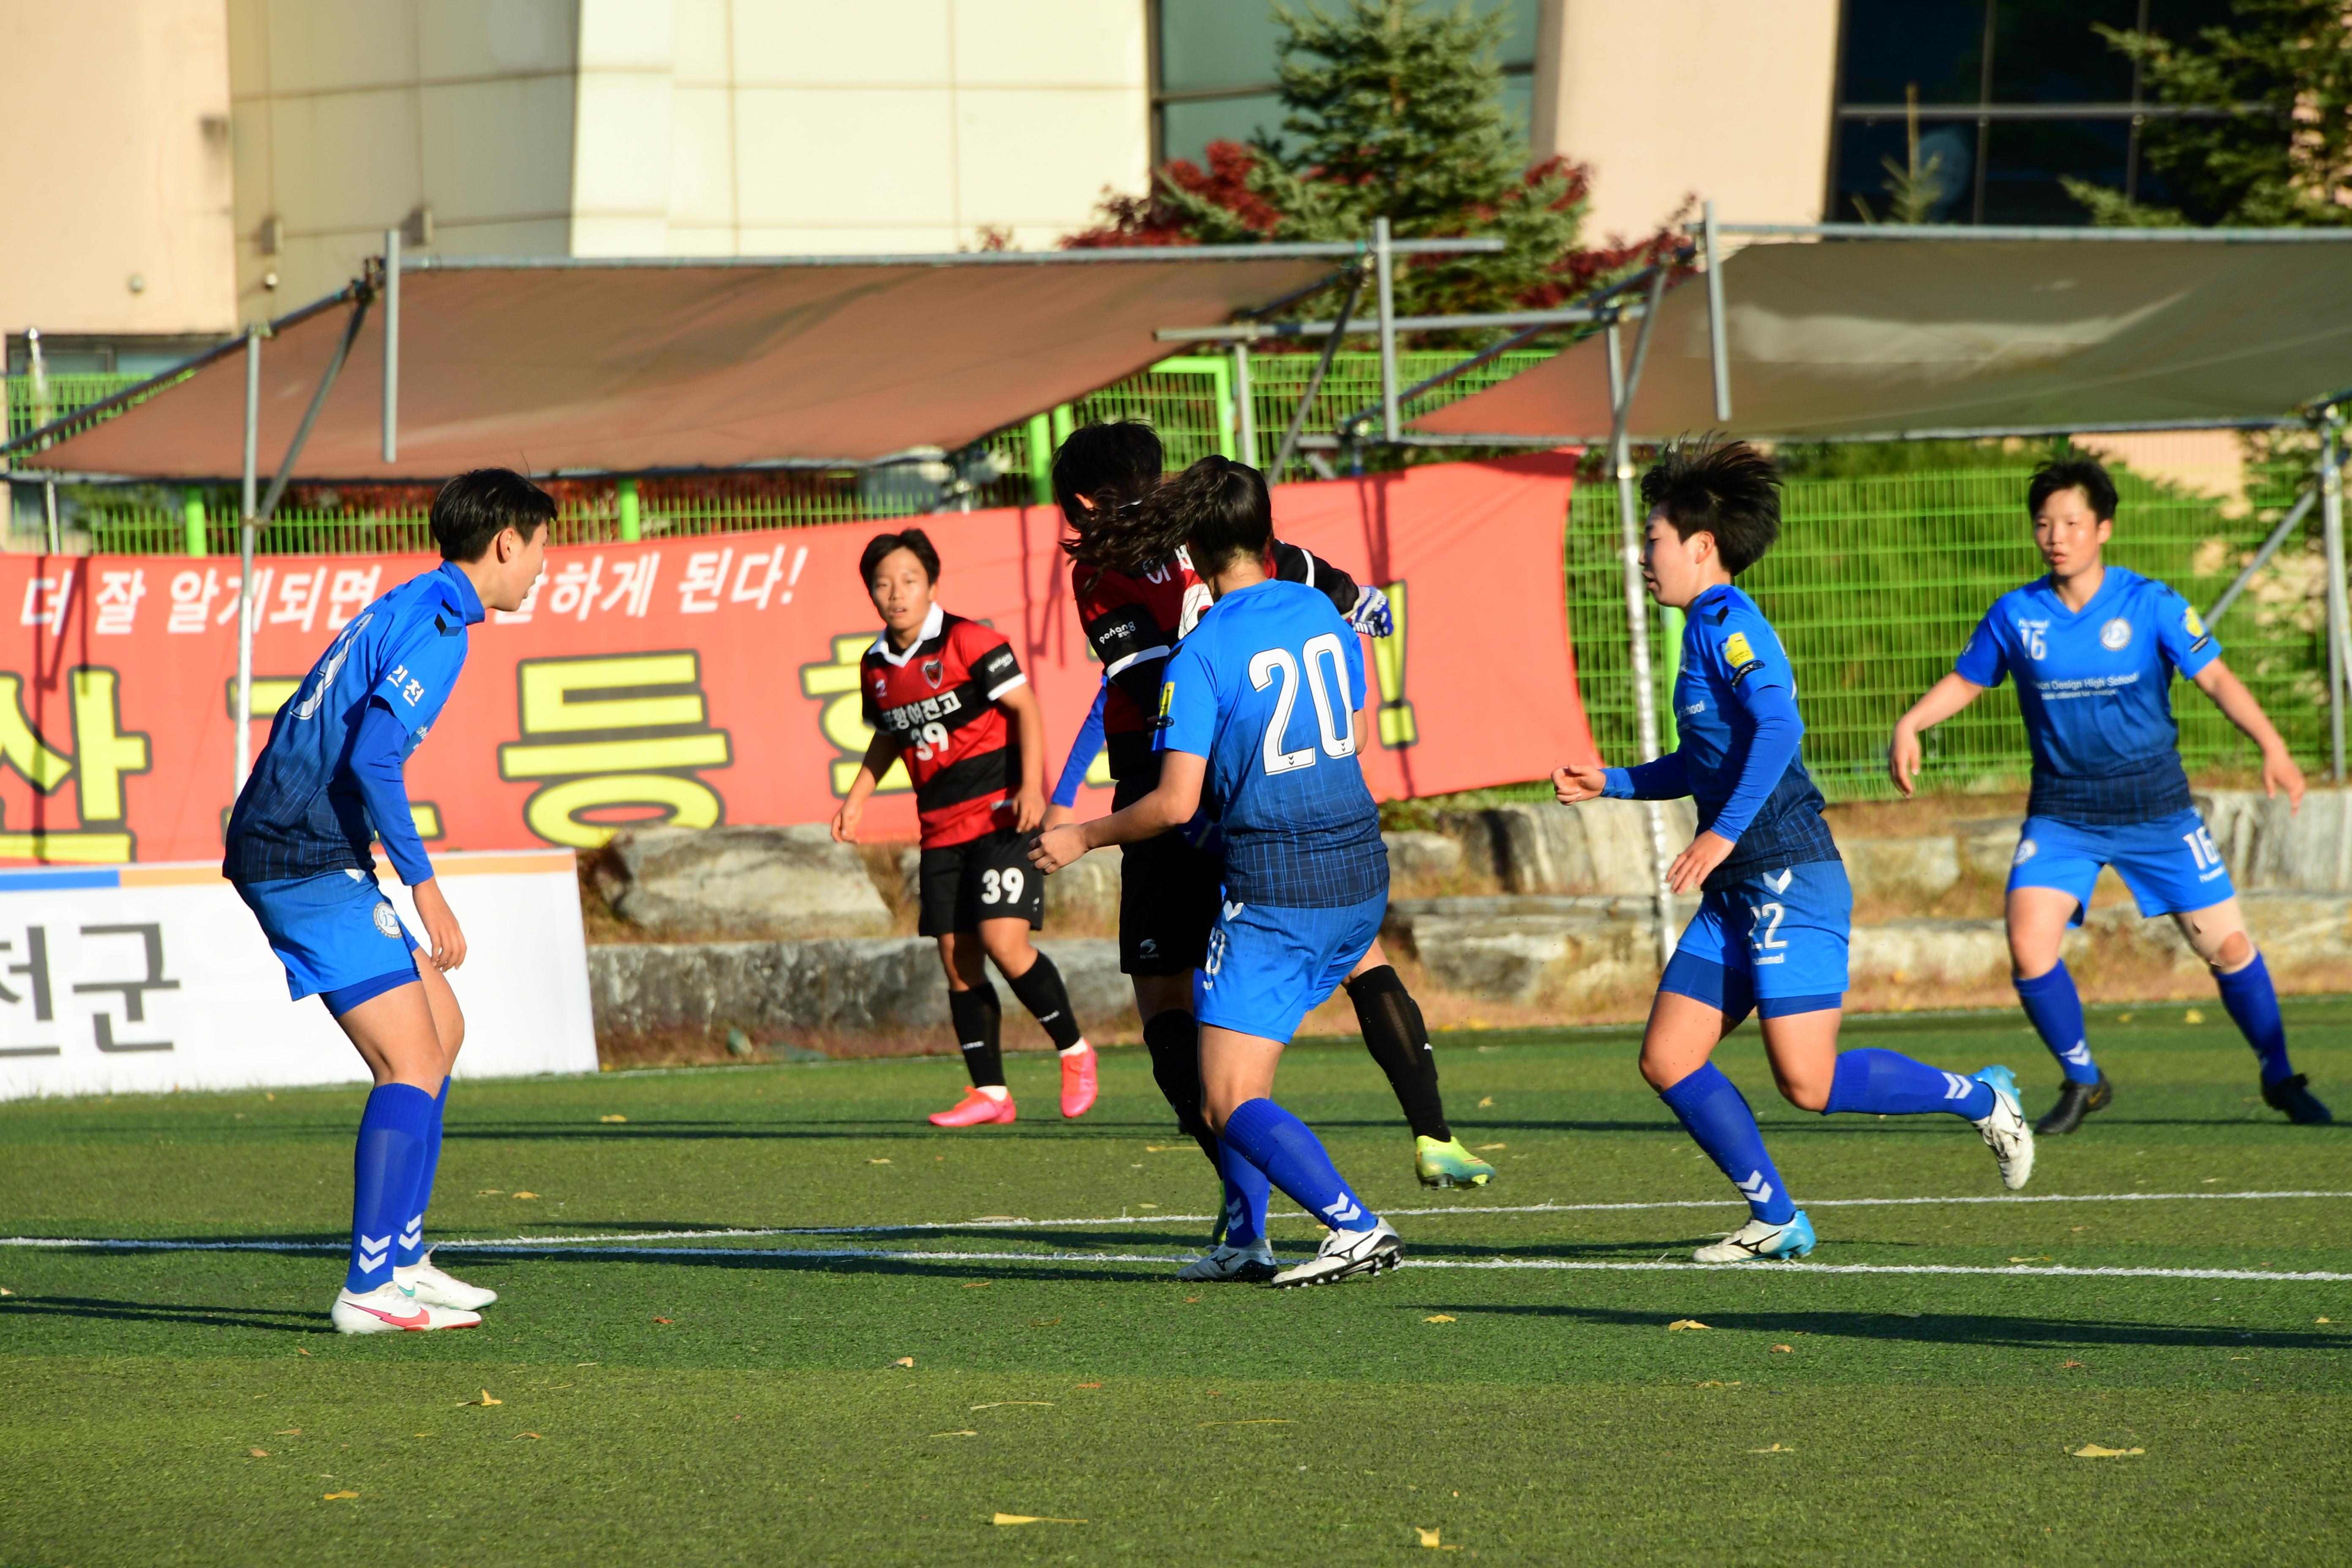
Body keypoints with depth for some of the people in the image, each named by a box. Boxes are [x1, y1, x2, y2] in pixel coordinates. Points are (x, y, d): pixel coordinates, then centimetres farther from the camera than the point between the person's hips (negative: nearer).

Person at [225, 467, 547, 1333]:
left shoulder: (399, 612, 18)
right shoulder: (437, 627, -14)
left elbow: (308, 733, 24)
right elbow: (372, 758, -24)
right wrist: (426, 888, -20)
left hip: (281, 849, 10)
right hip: (310, 863, -10)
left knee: (442, 1030, 17)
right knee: (413, 1064, -12)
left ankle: (400, 1259, 20)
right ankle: (369, 1291, -16)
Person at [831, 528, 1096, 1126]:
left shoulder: (968, 642, -11)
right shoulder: (876, 667, 8)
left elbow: (1025, 707, -11)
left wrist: (1030, 786, -21)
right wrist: (856, 799, 14)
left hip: (1002, 814, -7)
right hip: (942, 828, 7)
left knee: (1002, 941, -18)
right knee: (956, 957, 3)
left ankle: (1073, 1050, 2)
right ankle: (990, 1093, 10)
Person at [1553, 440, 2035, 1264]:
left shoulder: (1729, 626, -12)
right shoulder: (1708, 629, 18)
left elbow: (1778, 727, -28)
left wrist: (1724, 833, -30)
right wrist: (1611, 784, 23)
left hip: (1790, 881, -10)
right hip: (1739, 893, 10)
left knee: (1810, 1084, -12)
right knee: (1667, 1059, 3)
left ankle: (1979, 1099, 7)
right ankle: (1775, 1220, 8)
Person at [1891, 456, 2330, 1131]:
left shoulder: (2150, 605, -8)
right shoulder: (2015, 614, -2)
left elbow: (2215, 677, -9)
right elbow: (1964, 681, 12)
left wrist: (2272, 746, -22)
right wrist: (1911, 723, -6)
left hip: (2156, 807, -1)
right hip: (2061, 814, 1)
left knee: (2226, 945, -1)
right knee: (2029, 942, -17)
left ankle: (2281, 1079, 21)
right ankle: (2082, 1080, 5)